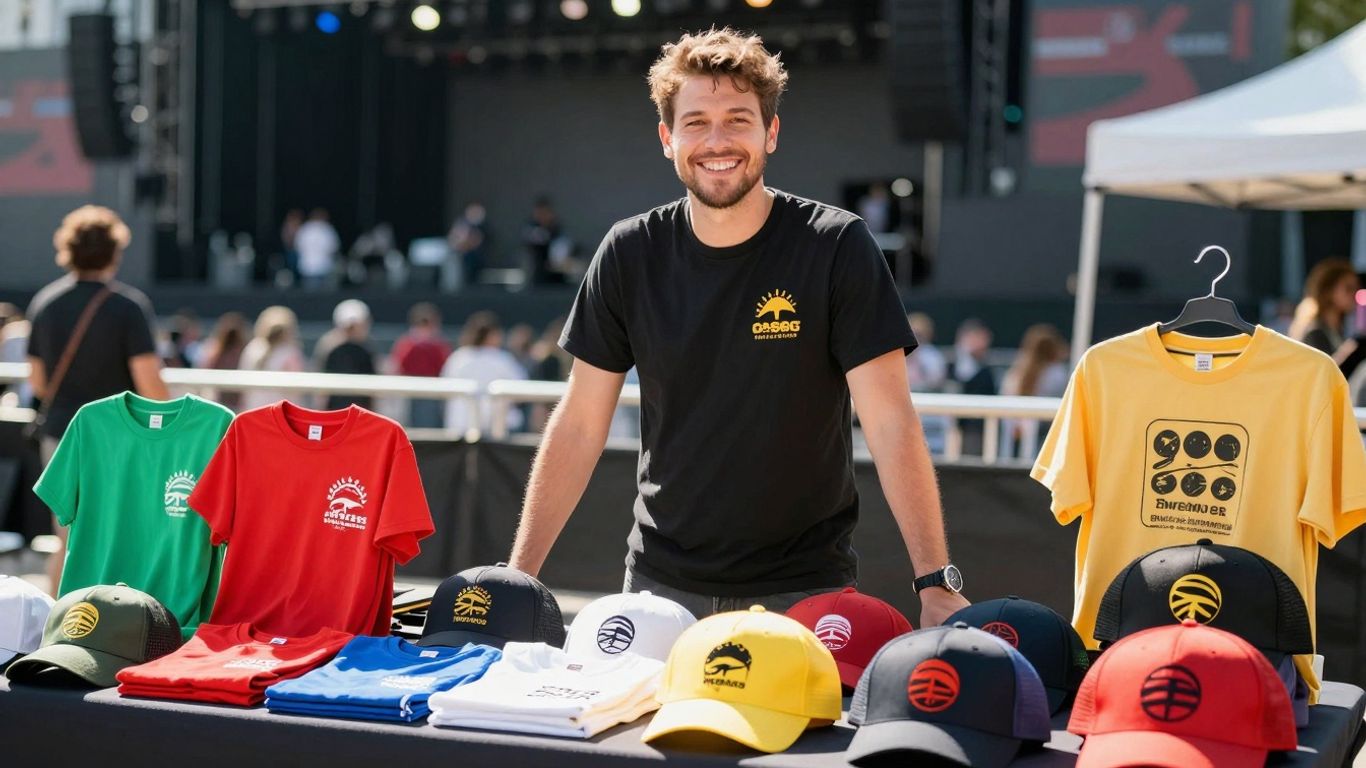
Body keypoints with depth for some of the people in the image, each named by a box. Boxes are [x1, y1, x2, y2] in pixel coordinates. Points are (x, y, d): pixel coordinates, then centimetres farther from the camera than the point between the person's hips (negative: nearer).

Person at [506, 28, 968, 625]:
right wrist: (517, 576, -2)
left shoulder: (836, 247, -10)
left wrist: (936, 583, -21)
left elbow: (891, 424, -13)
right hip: (661, 583, 3)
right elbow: (580, 425, 3)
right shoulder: (630, 254, 0)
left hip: (804, 589, -2)